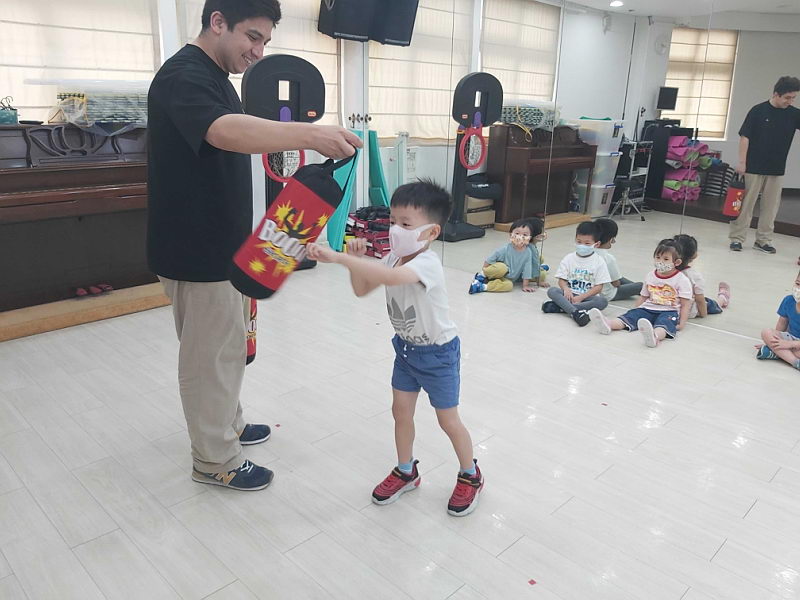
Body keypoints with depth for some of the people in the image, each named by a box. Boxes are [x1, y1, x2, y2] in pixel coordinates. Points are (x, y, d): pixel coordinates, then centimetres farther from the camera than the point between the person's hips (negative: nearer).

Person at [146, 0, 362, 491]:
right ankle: (216, 460, 20)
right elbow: (225, 131, -41)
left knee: (226, 347, 22)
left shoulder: (216, 78, 14)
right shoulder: (183, 76, -19)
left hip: (224, 246, 10)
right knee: (211, 356, 3)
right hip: (199, 253, -10)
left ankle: (229, 424, 41)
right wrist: (309, 135, -52)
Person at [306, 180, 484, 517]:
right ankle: (406, 472, 35)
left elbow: (390, 277, -51)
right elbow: (361, 290, 1)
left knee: (448, 420, 7)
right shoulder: (393, 258, -5)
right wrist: (357, 259, -17)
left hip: (437, 352, -7)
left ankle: (470, 476, 30)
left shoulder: (427, 263, -31)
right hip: (406, 348, 7)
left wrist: (337, 257, -53)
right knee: (401, 412, 14)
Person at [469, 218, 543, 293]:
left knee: (509, 285, -30)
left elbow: (527, 270, -4)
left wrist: (525, 285, -4)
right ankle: (482, 275, -14)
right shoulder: (505, 249, -17)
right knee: (502, 267, -36)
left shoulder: (528, 253, -10)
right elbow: (488, 261, -9)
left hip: (507, 279, 4)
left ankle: (483, 287, -29)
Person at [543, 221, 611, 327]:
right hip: (570, 294, 1)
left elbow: (599, 287, -5)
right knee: (552, 291, -24)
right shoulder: (568, 259, 6)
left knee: (602, 301, -31)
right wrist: (566, 289, -22)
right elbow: (561, 280, 3)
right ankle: (575, 312, -45)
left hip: (588, 297, -1)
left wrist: (581, 297, -17)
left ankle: (560, 307, -37)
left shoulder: (599, 262, 0)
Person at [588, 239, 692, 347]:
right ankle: (608, 324, -45)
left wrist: (682, 323, -13)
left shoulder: (682, 280, -1)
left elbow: (685, 304, -3)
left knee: (664, 323, -37)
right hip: (648, 309, 5)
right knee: (631, 315, -20)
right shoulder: (650, 276, 14)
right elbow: (643, 297, 22)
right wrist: (633, 311, 14)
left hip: (668, 311, -5)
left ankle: (655, 336, -69)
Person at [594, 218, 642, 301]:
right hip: (608, 295, -8)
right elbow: (616, 283, -18)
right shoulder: (609, 258, -29)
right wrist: (618, 282, 2)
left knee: (621, 279, 31)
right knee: (640, 285, 1)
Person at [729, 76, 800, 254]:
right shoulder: (758, 111, -5)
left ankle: (763, 240, 15)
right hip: (753, 167, -4)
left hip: (777, 170, 4)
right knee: (745, 204, 0)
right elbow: (745, 137, -6)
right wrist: (742, 162, -10)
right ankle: (737, 238, 7)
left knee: (770, 206, 7)